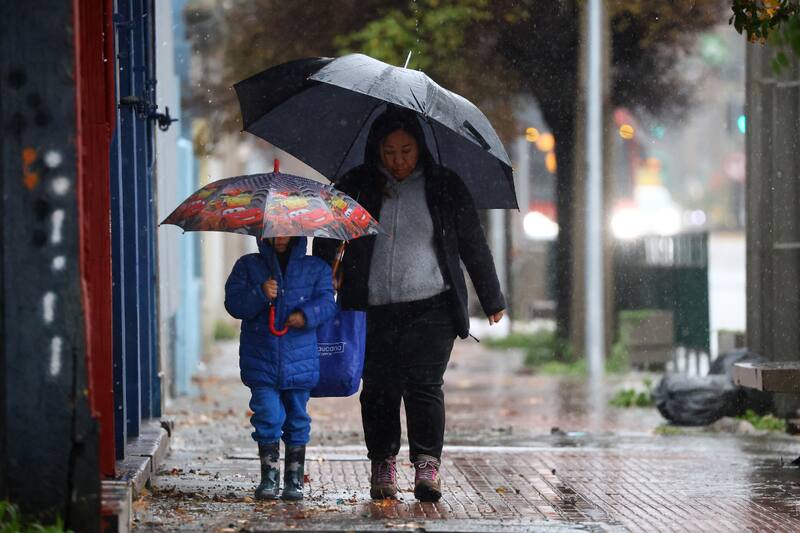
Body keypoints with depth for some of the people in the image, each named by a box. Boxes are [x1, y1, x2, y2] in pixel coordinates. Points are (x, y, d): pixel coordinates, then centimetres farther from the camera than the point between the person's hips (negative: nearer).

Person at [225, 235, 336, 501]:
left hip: (299, 361, 1)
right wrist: (260, 294, -19)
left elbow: (327, 302, -1)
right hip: (261, 362, -1)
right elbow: (233, 303, -2)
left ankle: (294, 480, 15)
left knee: (297, 419, 7)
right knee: (267, 417, -7)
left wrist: (307, 314, -21)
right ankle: (269, 478, 2)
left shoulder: (316, 268, 9)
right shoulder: (248, 266, 8)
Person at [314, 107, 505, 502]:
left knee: (424, 384, -11)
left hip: (430, 306, -1)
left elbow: (474, 246, 12)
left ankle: (427, 466, -7)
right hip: (373, 310, 1)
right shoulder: (356, 188, 7)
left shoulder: (444, 188, 7)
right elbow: (327, 244, 8)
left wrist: (492, 300, 14)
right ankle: (382, 465, 12)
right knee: (379, 388, 0)